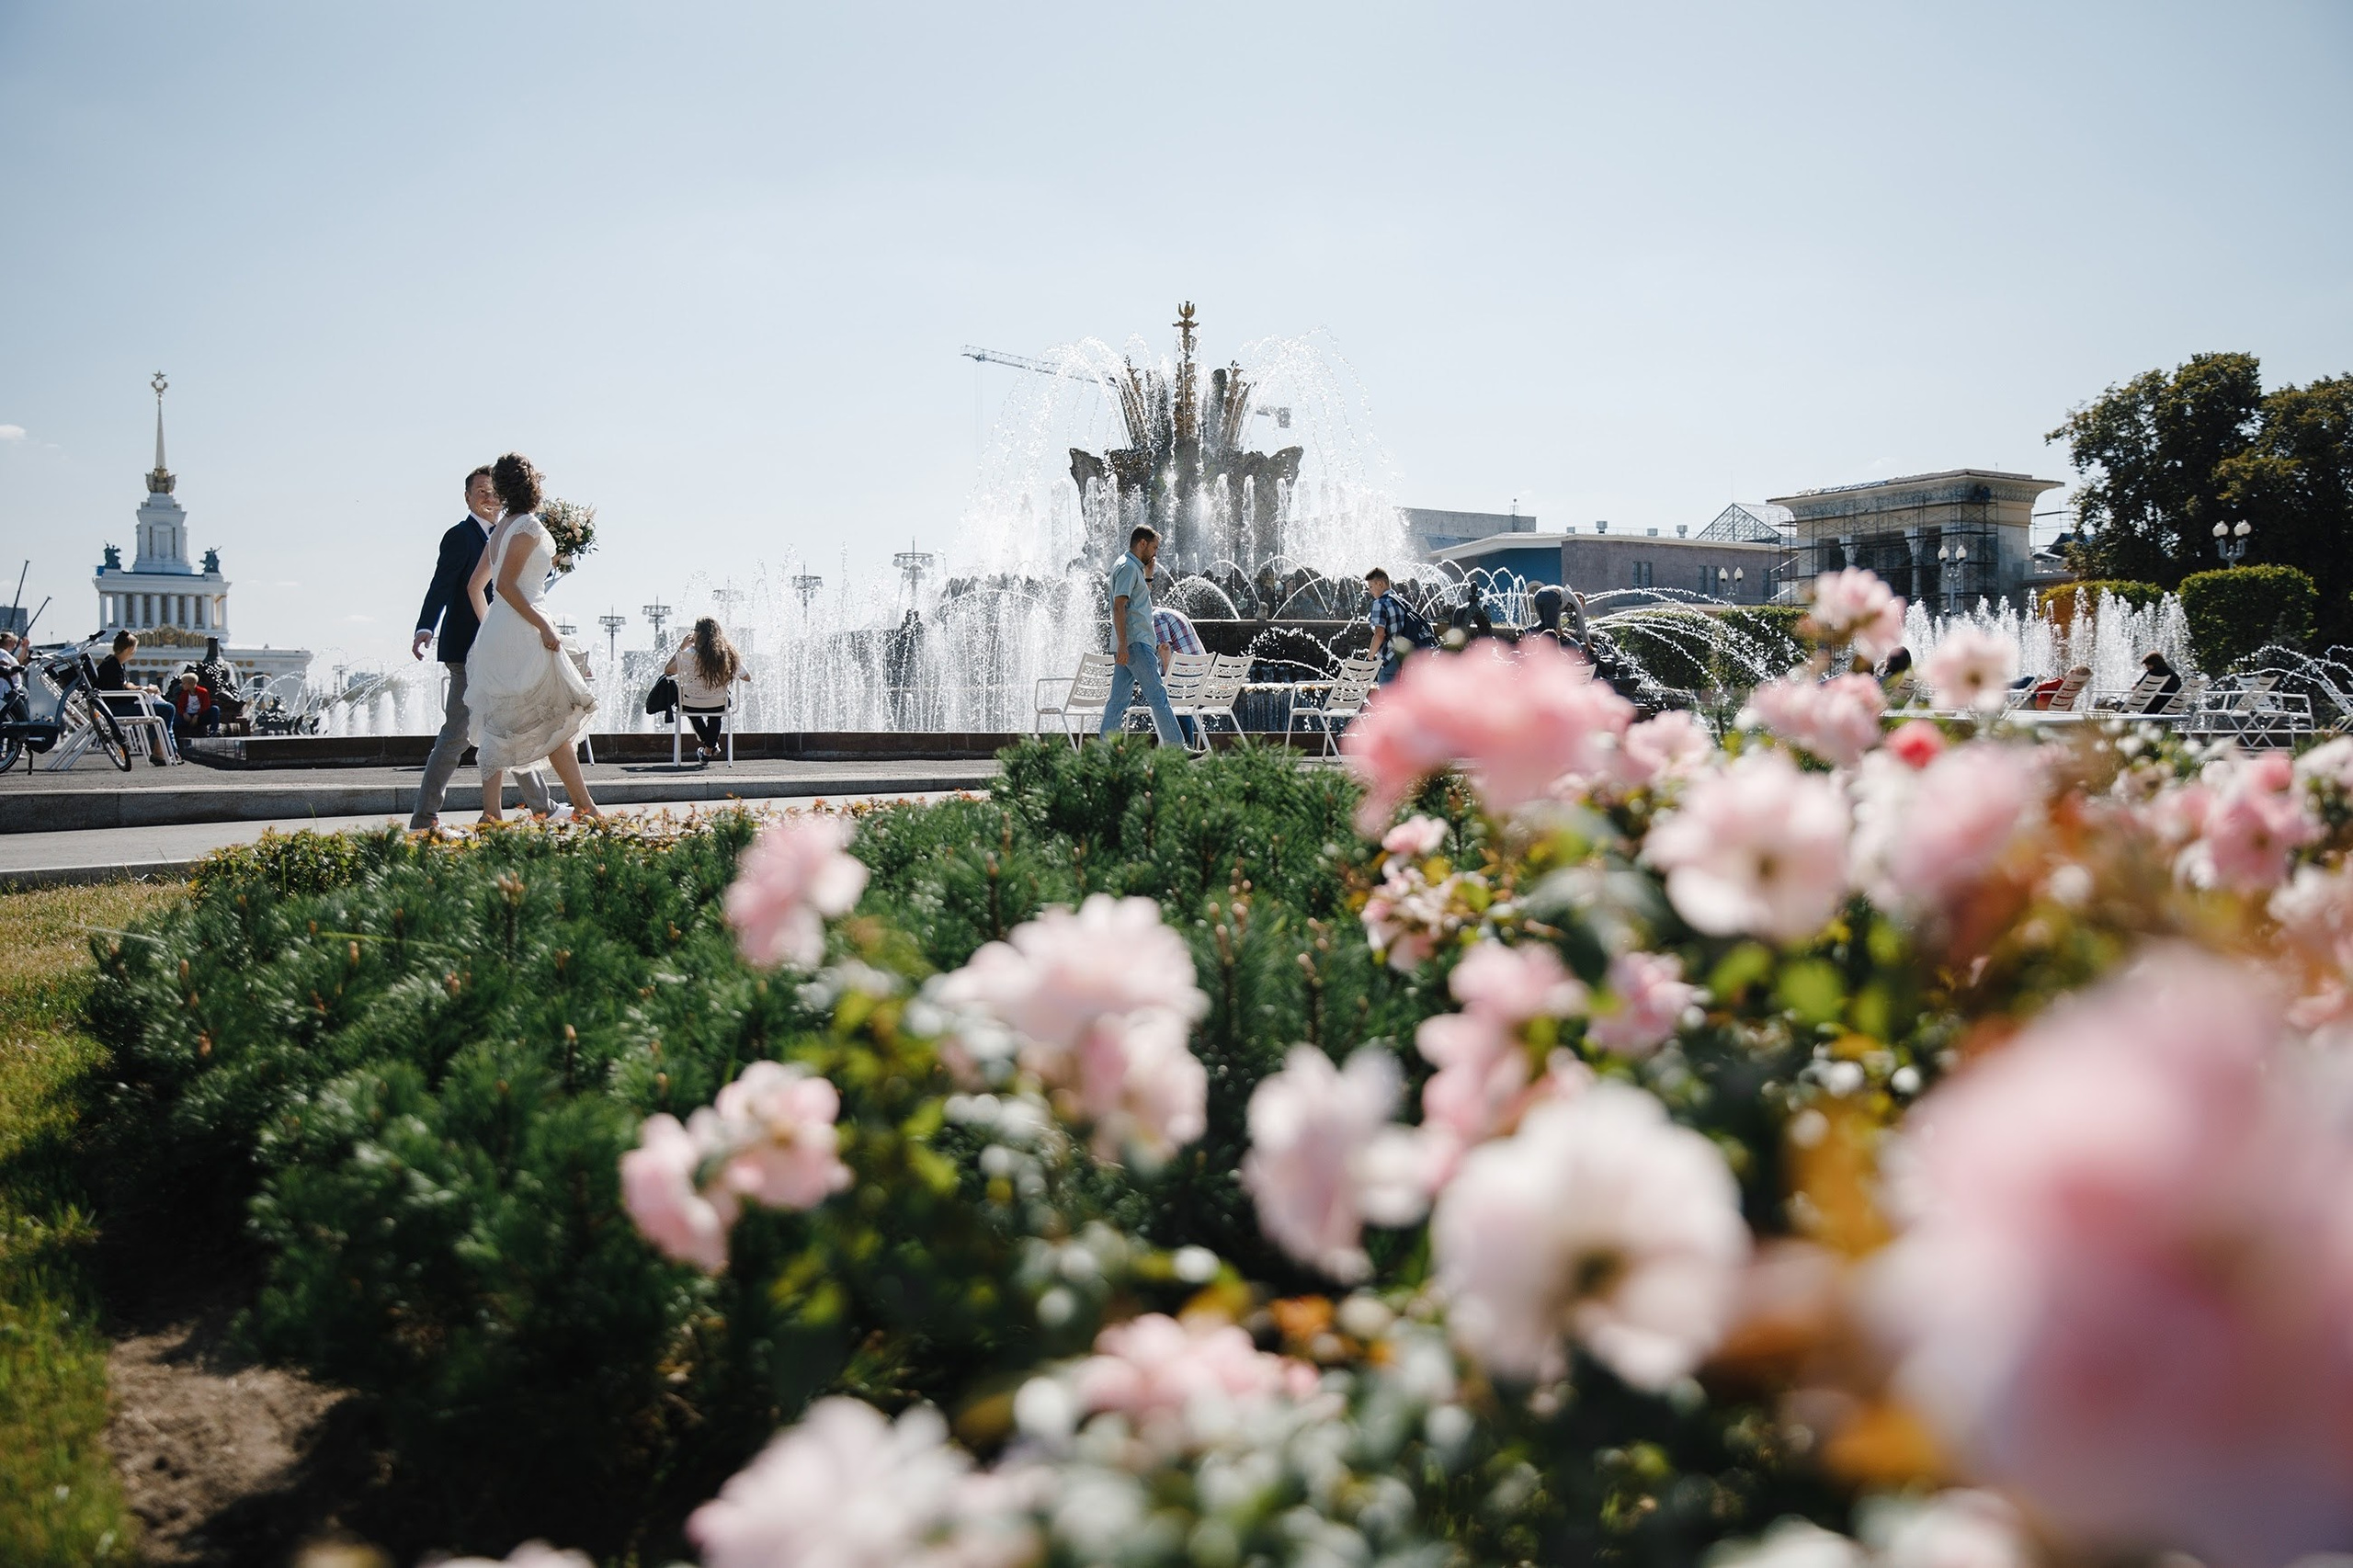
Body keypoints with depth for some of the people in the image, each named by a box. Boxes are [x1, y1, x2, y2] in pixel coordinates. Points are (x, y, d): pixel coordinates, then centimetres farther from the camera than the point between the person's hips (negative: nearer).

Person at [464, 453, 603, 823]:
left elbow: (474, 586, 20)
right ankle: (585, 807, 1)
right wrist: (544, 626, -18)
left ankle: (492, 813, 4)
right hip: (521, 636, -9)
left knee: (498, 726, 6)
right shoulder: (528, 525, -9)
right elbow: (505, 585, -18)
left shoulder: (501, 529, 17)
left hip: (494, 636, 9)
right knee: (557, 721, -3)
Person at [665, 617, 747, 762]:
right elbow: (747, 678, 0)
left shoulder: (689, 654, -21)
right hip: (719, 707, 1)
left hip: (691, 706, -1)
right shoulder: (729, 654, -13)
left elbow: (667, 671, -7)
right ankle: (709, 749, 42)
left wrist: (681, 647, -2)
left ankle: (705, 741, 40)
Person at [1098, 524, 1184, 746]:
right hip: (1134, 644, -10)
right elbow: (1119, 606, -19)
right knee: (1158, 697, -8)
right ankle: (1175, 746, -7)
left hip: (1127, 645, 10)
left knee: (1118, 700, 6)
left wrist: (1148, 574, 24)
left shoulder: (1134, 567, 22)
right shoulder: (1128, 567, -10)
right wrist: (1123, 644, -24)